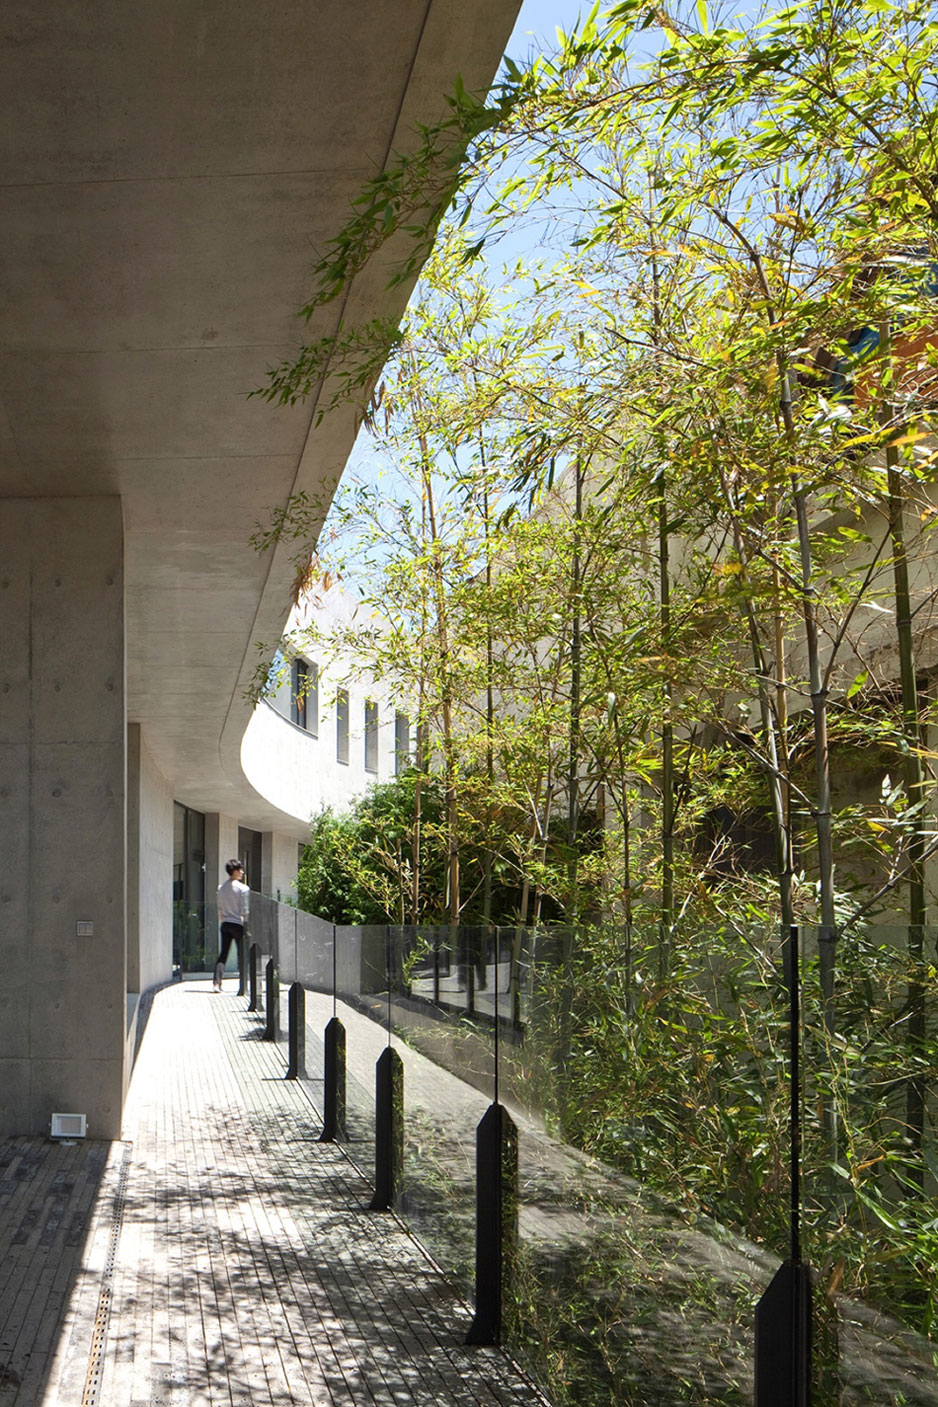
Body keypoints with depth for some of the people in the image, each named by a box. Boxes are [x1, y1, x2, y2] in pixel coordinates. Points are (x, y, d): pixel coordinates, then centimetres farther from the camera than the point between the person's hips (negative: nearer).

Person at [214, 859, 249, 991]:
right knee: (242, 955, 6)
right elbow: (245, 910, -11)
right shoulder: (243, 888, -9)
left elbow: (220, 908, 13)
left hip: (225, 924, 5)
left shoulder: (221, 887, 8)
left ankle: (216, 982, -11)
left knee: (223, 954, 3)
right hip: (238, 924, -5)